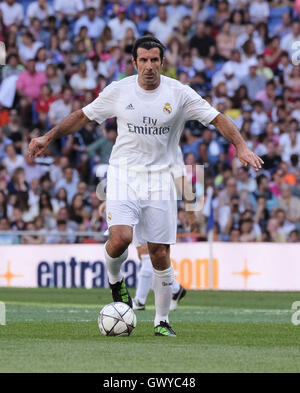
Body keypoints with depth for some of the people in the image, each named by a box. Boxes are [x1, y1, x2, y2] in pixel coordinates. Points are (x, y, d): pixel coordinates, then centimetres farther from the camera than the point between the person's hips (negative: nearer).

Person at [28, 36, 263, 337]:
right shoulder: (118, 91, -1)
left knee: (160, 255, -1)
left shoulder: (179, 93, -3)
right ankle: (114, 280, 10)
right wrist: (49, 137, 3)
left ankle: (161, 321, 15)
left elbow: (217, 119, -1)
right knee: (120, 237, -24)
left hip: (159, 179, 0)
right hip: (123, 174, 0)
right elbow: (82, 116, 10)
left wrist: (241, 147, -15)